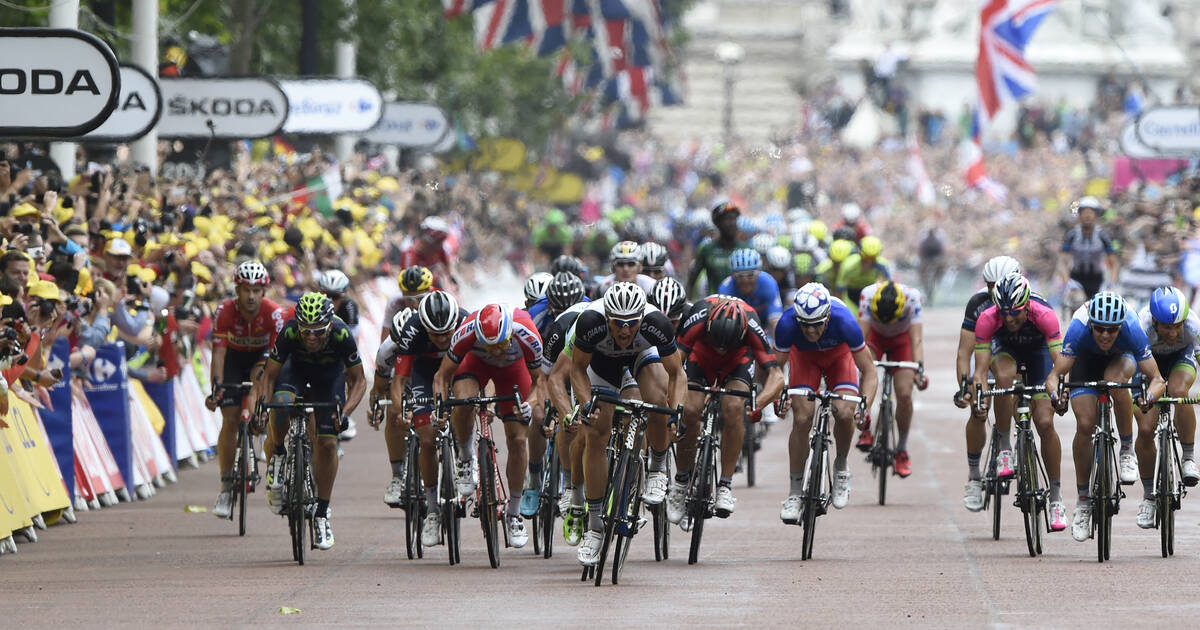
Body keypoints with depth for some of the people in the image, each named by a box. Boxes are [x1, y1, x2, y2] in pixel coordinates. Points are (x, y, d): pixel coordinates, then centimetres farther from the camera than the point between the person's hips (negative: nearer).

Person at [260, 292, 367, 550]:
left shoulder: (341, 335, -35)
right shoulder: (289, 333, -35)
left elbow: (358, 380, -22)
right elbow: (269, 376, -22)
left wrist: (345, 412, -37)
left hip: (330, 373, 0)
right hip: (297, 367, 0)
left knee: (327, 443, -10)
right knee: (282, 402, -35)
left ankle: (322, 514, 3)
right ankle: (278, 456, -8)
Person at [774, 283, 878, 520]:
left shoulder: (843, 321, -38)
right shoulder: (787, 324, -36)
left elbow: (869, 371, -30)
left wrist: (865, 407, -44)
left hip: (839, 354, 0)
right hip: (803, 356, 0)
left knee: (844, 413, -23)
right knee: (802, 419, -16)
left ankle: (841, 466, 6)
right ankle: (795, 493, -4)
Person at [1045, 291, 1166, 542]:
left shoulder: (1132, 330, -38)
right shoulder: (1079, 329, -38)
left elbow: (1157, 378, -36)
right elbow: (1055, 375, -36)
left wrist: (1150, 396, -58)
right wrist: (1055, 393, -58)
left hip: (1121, 357, 0)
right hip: (1087, 359, 0)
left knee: (1114, 379, -36)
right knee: (1085, 425, -14)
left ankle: (1128, 453, -17)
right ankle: (1083, 501, 1)